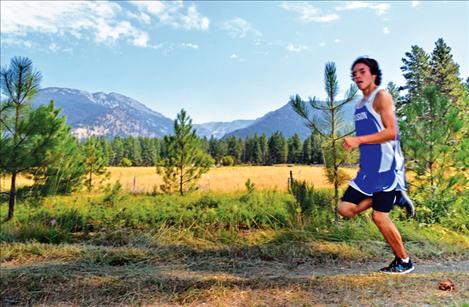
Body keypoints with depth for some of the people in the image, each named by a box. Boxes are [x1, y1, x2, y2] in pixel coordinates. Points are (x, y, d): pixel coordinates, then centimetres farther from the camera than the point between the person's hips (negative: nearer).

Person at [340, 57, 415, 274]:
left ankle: (404, 262, 18)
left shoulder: (381, 96, -7)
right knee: (346, 209, 2)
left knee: (379, 216, -4)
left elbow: (391, 132, -18)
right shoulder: (360, 104, 17)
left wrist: (358, 140, -22)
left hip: (386, 167, -8)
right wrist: (354, 143, 10)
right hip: (368, 168, 8)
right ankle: (395, 198, 15)